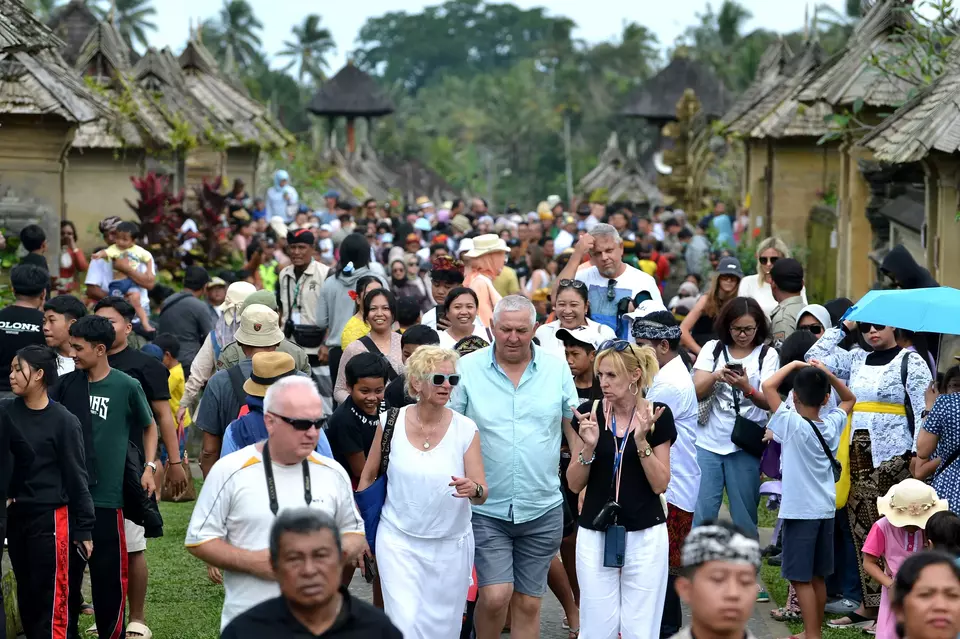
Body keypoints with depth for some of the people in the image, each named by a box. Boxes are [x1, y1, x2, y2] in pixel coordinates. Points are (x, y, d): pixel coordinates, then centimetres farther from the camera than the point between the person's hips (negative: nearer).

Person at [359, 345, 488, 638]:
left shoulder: (466, 429, -7)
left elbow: (482, 494, -8)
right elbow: (368, 476, 6)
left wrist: (473, 490, -32)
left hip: (450, 545, 1)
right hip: (398, 540, -1)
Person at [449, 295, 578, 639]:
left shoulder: (557, 368, 1)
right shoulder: (467, 369, -5)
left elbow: (574, 427, 8)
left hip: (542, 508, 2)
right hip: (486, 509, -2)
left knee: (528, 603, 8)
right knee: (496, 595, -13)